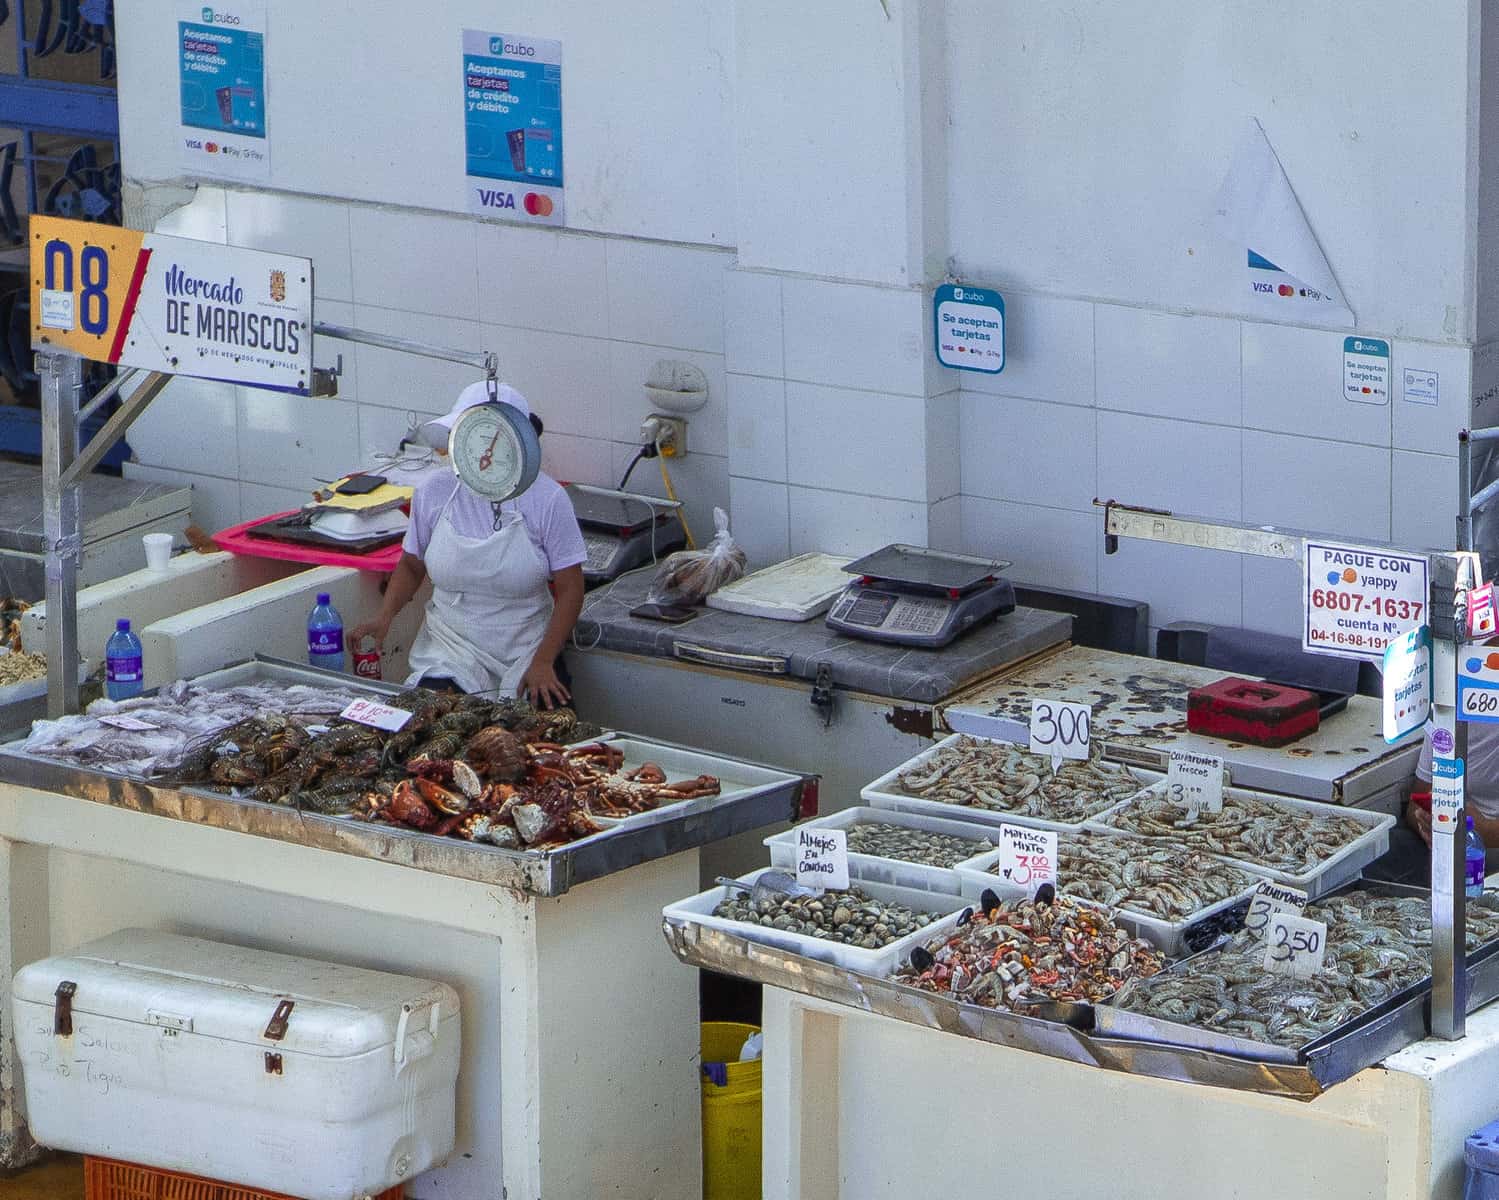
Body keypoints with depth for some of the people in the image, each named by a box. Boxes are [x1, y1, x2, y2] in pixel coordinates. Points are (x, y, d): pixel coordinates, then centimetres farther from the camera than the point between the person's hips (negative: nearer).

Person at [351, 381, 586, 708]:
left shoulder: (546, 498, -9)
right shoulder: (433, 491, 0)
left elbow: (569, 589, -7)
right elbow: (411, 566, 14)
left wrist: (543, 663, -16)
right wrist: (384, 617, -4)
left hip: (525, 651, -2)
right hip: (449, 650, 2)